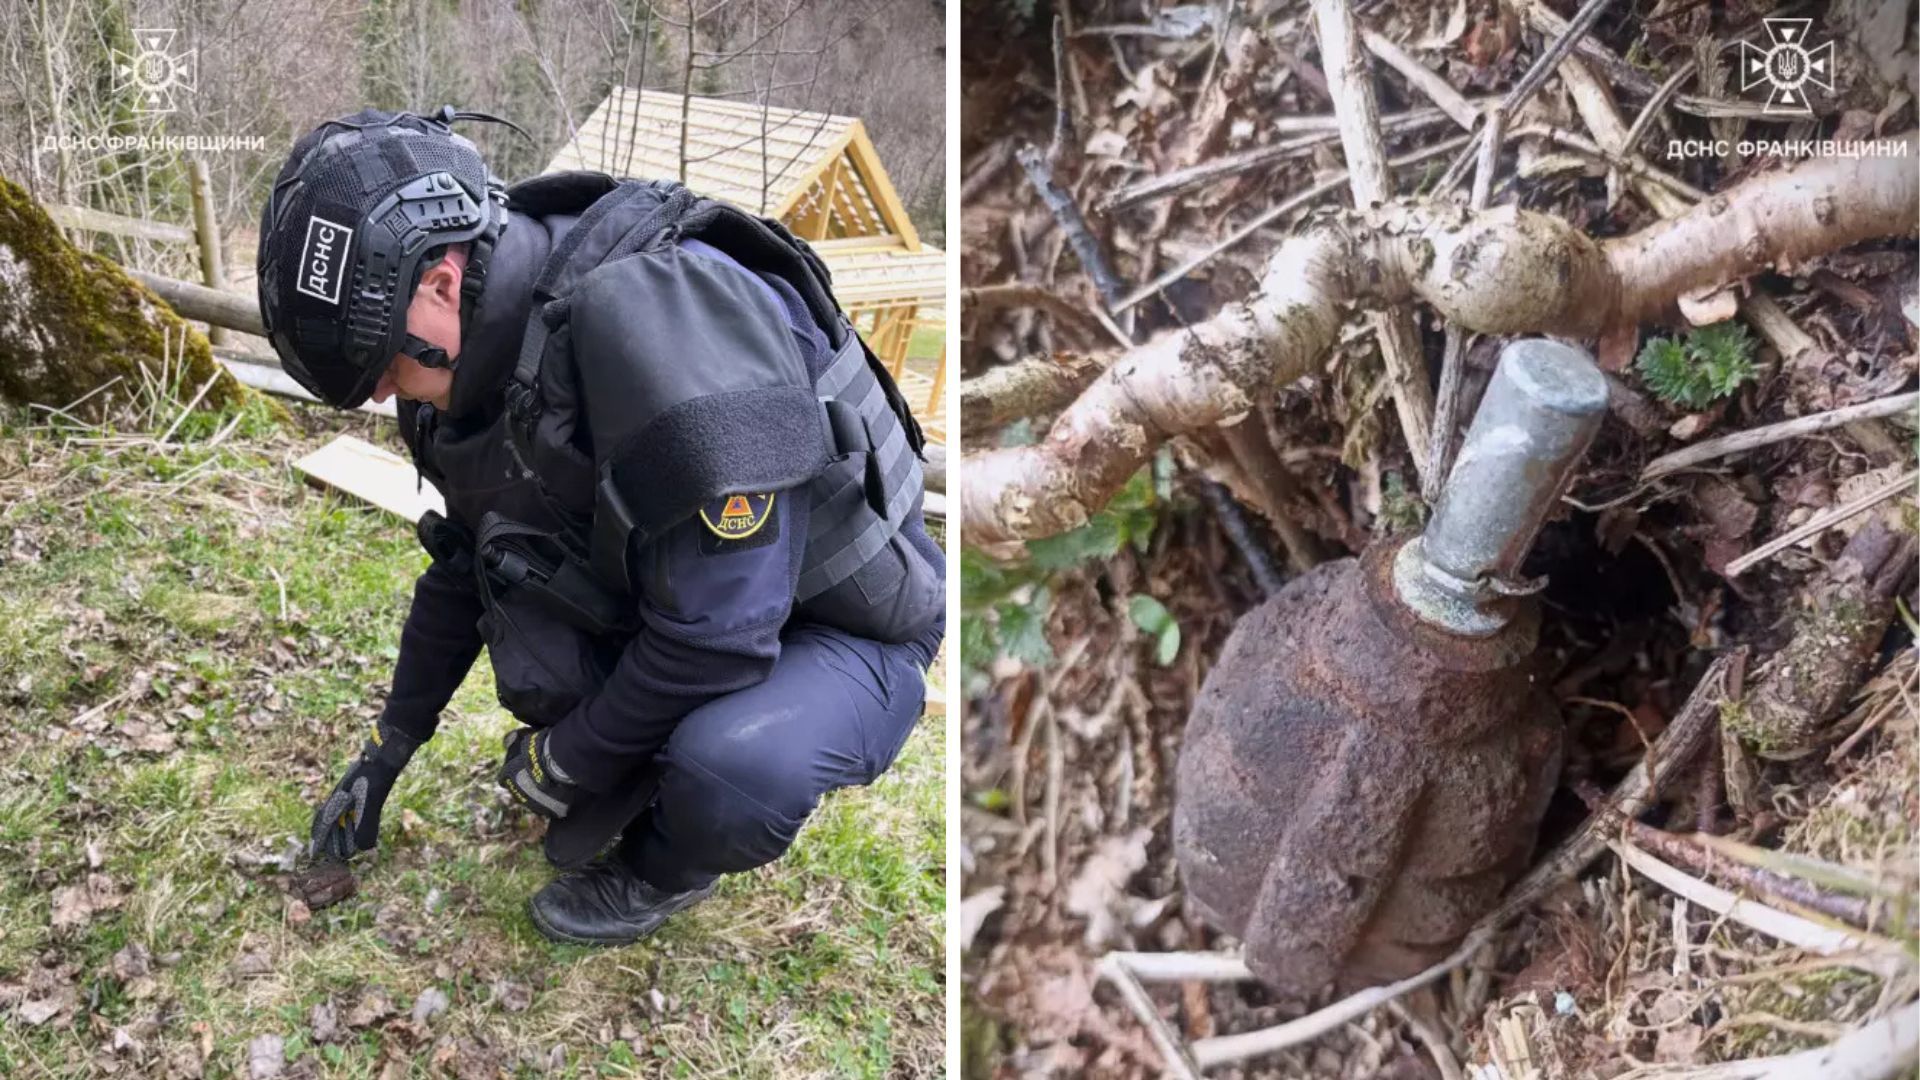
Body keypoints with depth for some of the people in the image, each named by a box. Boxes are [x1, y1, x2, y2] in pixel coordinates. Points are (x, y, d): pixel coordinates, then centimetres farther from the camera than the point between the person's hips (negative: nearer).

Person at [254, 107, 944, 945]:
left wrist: (568, 762, -16)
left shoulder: (665, 321, -33)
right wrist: (388, 749, 18)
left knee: (733, 767, -36)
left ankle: (663, 867, 1)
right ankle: (624, 797, 8)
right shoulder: (486, 362, -4)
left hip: (840, 631, -7)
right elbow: (461, 569, 14)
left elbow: (716, 633, -32)